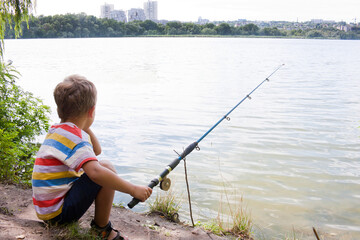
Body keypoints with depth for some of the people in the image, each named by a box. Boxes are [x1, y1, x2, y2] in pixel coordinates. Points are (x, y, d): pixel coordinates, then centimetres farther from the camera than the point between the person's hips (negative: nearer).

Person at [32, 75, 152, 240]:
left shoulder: (57, 130, 9)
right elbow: (95, 173, -39)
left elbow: (96, 151, 21)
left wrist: (84, 127, 11)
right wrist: (133, 190, -33)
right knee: (107, 168, -16)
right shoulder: (74, 136, -21)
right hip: (58, 212, -10)